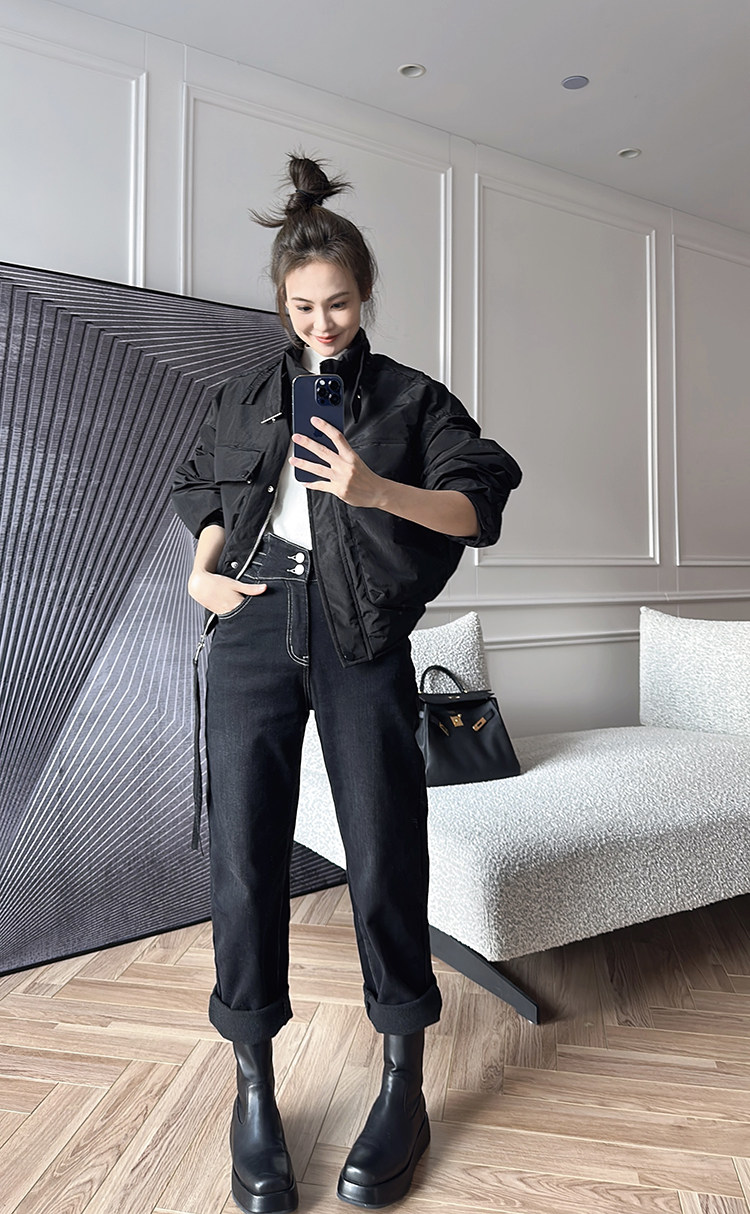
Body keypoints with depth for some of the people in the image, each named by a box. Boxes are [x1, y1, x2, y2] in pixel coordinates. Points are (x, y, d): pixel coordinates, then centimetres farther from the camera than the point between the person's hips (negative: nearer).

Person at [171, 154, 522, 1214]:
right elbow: (210, 498, 26)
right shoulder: (243, 400, 20)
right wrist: (203, 570, 7)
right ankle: (254, 1091, 16)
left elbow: (477, 505, 1)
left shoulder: (410, 397, 10)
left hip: (361, 634, -2)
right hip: (255, 625, 3)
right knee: (245, 852, -1)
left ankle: (404, 1086, 18)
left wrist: (375, 489, -16)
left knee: (385, 852, -2)